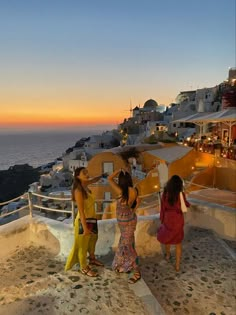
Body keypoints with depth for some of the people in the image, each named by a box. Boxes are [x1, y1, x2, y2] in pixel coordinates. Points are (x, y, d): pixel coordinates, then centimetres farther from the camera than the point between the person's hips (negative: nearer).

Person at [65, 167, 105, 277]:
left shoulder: (84, 185, -1)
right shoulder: (78, 191, -24)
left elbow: (93, 180, 23)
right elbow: (81, 211, -25)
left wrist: (102, 175, 9)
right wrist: (85, 227, -24)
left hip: (92, 219, 9)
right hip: (84, 221, -9)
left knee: (93, 240, 26)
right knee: (83, 244, 10)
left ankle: (92, 259, 49)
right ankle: (84, 268, 28)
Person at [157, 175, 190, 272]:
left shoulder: (165, 194, -12)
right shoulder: (181, 194, -16)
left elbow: (163, 208, -6)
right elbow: (186, 205, 2)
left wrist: (162, 219, 7)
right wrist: (187, 203, 26)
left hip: (168, 219, 2)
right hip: (178, 220, -1)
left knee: (167, 237, 27)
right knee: (178, 242, 13)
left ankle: (168, 255, 48)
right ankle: (177, 265, 18)